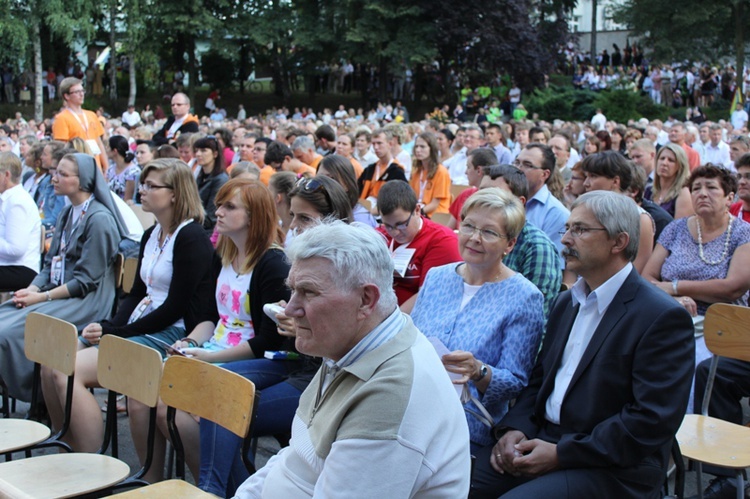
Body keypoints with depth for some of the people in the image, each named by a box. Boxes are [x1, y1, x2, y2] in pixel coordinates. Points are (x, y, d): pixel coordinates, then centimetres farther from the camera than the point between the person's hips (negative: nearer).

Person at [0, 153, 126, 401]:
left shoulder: (99, 218, -13)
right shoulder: (67, 213, 15)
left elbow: (85, 281, -15)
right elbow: (51, 263, 16)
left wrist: (43, 297, -16)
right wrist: (32, 289, -2)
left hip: (87, 301, -9)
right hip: (57, 292, 9)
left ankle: (33, 398, -8)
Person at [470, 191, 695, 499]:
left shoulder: (664, 317, -12)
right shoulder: (567, 302, 14)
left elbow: (653, 421, -18)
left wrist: (562, 454, -18)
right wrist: (514, 428, -3)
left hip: (610, 469, -6)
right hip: (542, 439, 6)